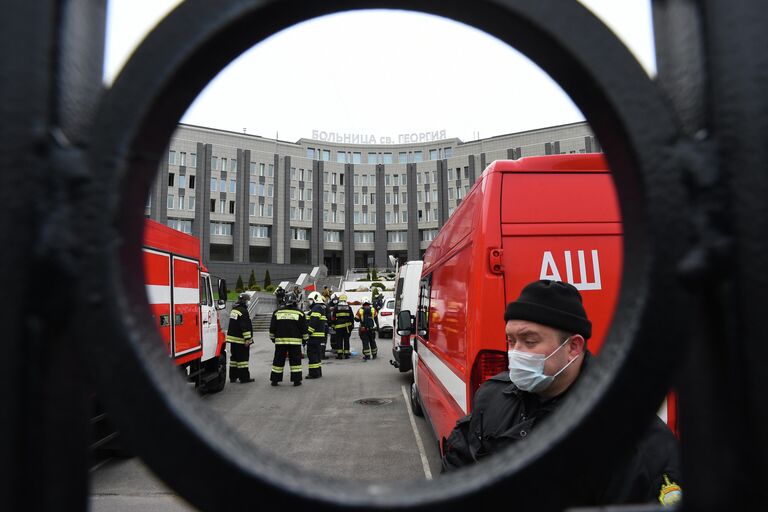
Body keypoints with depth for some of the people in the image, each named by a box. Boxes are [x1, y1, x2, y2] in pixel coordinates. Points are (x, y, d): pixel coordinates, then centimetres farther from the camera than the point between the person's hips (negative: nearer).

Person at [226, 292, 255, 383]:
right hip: (240, 339, -9)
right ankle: (244, 378, -3)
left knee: (234, 357, 14)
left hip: (232, 338, 9)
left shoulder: (234, 310, 15)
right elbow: (245, 327, -21)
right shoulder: (243, 311, -17)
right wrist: (248, 339, -20)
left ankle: (233, 377, 19)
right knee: (243, 358, -5)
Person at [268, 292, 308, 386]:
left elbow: (272, 327, 8)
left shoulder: (277, 312, 4)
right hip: (295, 341, -1)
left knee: (278, 360, 8)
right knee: (295, 360, 4)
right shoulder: (299, 312, 0)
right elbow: (304, 328, 2)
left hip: (280, 340, 2)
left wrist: (272, 338, 19)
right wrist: (305, 338, 13)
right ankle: (296, 380, 2)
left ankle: (275, 380, 11)